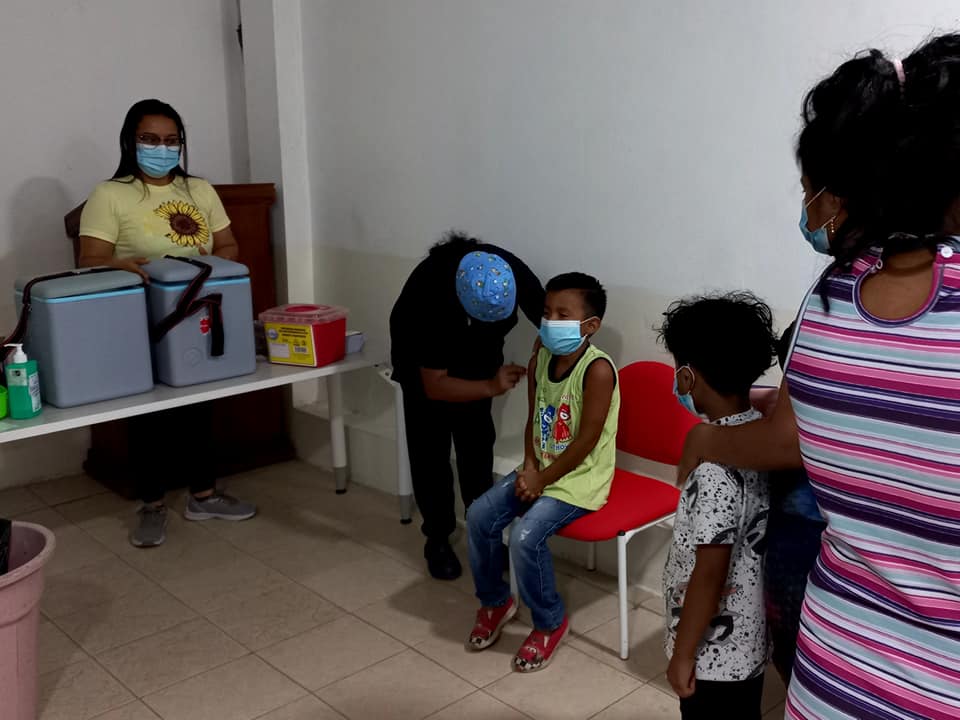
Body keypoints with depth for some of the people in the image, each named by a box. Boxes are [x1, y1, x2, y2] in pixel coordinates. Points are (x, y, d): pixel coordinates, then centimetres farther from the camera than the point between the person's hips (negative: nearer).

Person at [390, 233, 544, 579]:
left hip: (477, 355, 3)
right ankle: (438, 538, 12)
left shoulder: (514, 272, -33)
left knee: (478, 445, 4)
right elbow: (434, 386, -36)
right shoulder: (430, 293, -43)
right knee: (430, 448, -2)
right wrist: (491, 386, -45)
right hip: (422, 362, -3)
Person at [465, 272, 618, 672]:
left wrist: (543, 479, -17)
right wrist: (529, 467, -8)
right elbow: (533, 421, 8)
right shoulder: (540, 361, 0)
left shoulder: (597, 369, -23)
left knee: (526, 537, -23)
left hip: (580, 479, -8)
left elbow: (587, 440, -22)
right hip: (541, 470, 8)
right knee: (479, 516, -4)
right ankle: (495, 601, 18)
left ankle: (551, 622, 3)